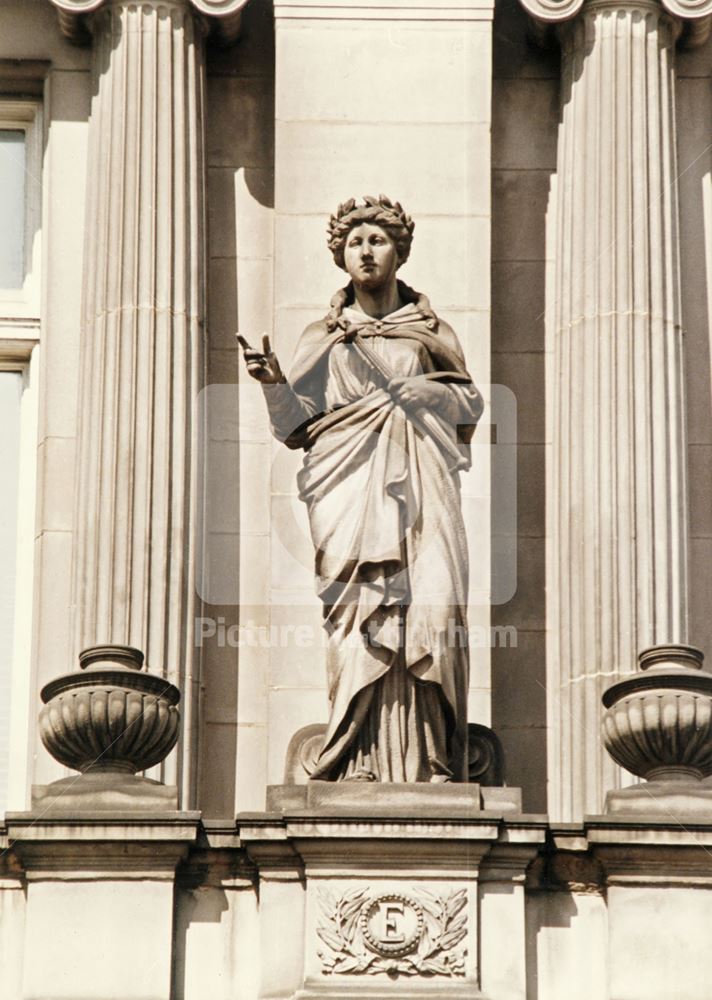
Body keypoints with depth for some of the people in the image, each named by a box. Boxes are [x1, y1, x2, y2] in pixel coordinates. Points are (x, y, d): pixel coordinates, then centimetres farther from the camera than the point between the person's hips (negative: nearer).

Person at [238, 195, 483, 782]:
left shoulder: (430, 329, 20)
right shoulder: (325, 337, 18)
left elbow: (471, 403, 18)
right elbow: (298, 424, 12)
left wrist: (424, 392, 0)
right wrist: (274, 381, -7)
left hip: (421, 485, 1)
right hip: (350, 486, -1)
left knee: (432, 606, -16)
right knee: (363, 617, -17)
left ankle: (425, 763, -19)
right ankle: (362, 762, -21)